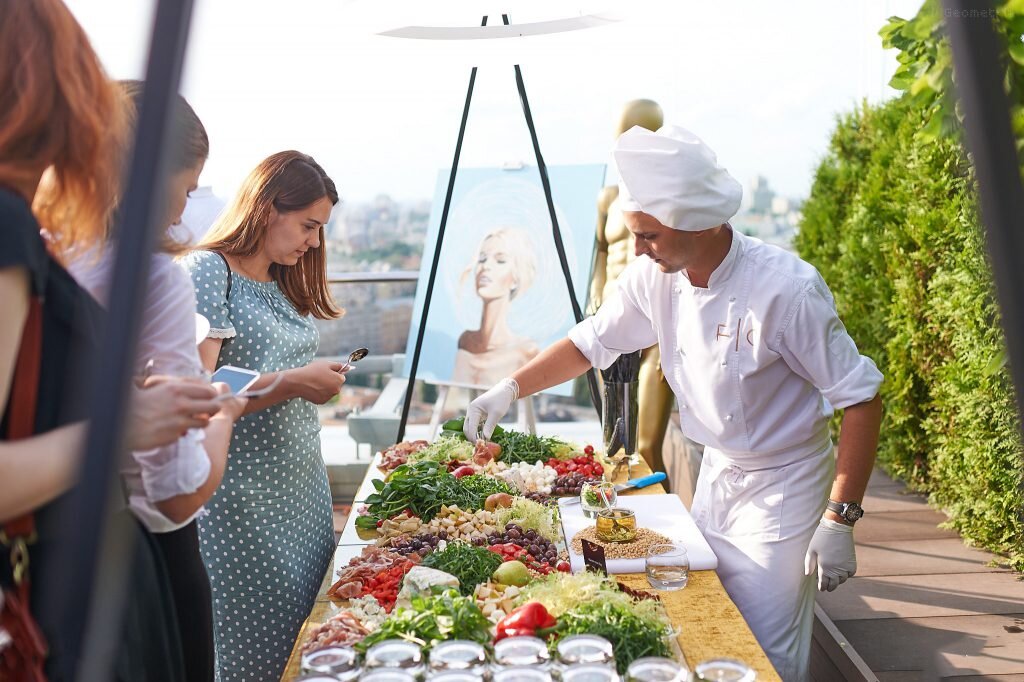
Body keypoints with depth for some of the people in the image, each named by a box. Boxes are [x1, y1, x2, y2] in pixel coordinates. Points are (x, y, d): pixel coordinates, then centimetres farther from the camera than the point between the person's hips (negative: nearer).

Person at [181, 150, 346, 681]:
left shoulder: (282, 284, 14)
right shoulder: (207, 270, -11)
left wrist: (321, 382, 2)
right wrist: (292, 383, -21)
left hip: (303, 492, 8)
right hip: (242, 502, -8)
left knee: (305, 638, 12)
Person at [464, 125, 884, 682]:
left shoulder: (787, 289, -27)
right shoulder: (654, 278, -10)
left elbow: (861, 398, -20)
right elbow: (592, 341, 5)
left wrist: (839, 521, -21)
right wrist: (510, 389, -4)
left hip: (781, 489, -6)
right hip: (715, 473, 6)